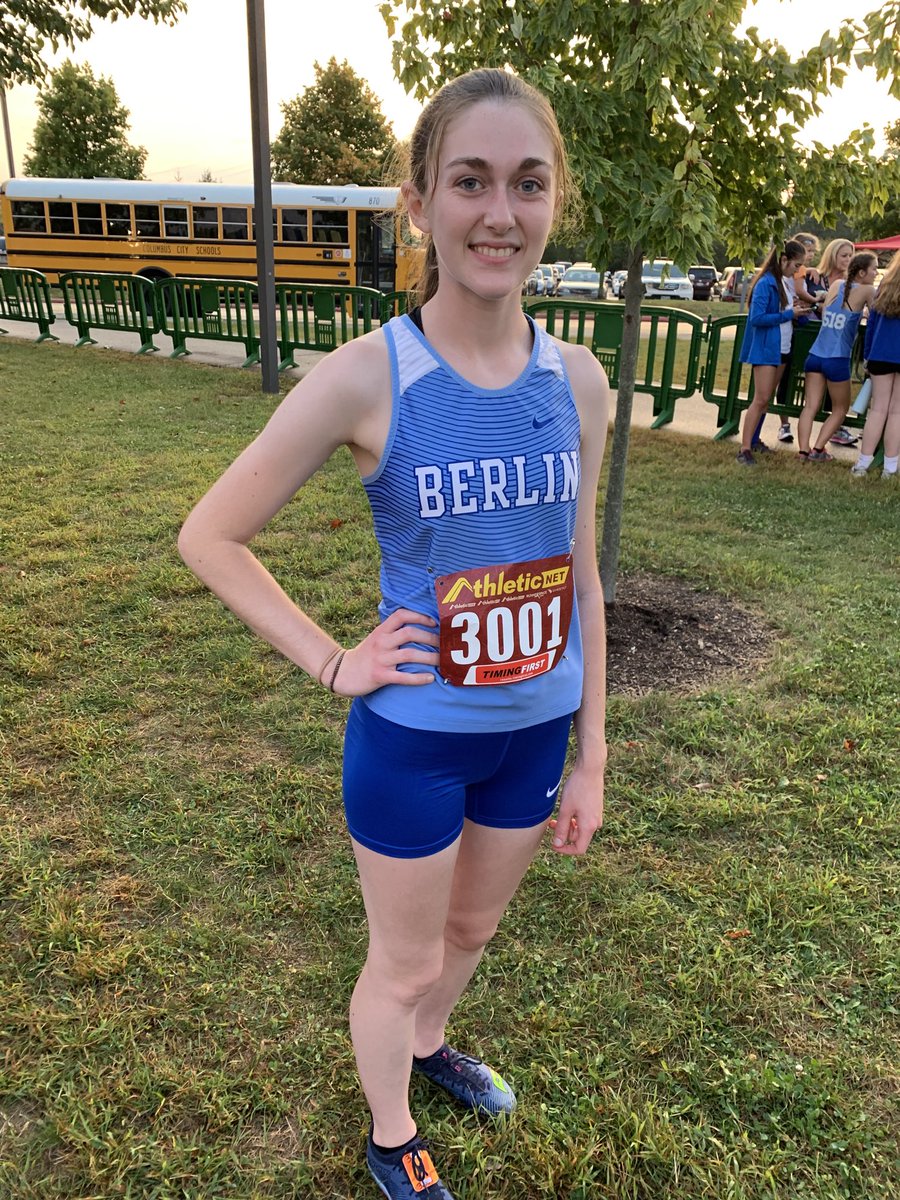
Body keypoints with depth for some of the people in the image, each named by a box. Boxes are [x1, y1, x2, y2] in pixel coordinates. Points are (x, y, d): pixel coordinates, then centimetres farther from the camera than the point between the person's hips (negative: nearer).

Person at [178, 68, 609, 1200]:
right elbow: (209, 536, -9)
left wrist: (590, 756, 6)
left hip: (534, 729, 5)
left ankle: (426, 1044, 61)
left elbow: (577, 576, 2)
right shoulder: (362, 380, -19)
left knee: (472, 930, 28)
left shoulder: (578, 380, -6)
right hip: (414, 737, -4)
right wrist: (332, 663, -13)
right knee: (402, 963, 19)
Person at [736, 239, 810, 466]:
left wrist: (796, 309, -6)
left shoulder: (785, 282, 10)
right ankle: (745, 449, -9)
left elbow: (780, 310, 14)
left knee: (767, 398, 12)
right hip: (765, 348, -9)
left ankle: (753, 439, 22)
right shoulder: (766, 283, -15)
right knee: (761, 399, -10)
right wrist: (789, 314, -17)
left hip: (782, 348, 9)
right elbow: (757, 318, -22)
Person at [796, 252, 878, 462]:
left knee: (810, 407, 2)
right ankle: (818, 450, 3)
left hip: (815, 356, 5)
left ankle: (804, 450, -7)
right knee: (840, 410, 11)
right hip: (837, 360, -5)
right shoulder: (866, 291, -4)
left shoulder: (836, 285, 11)